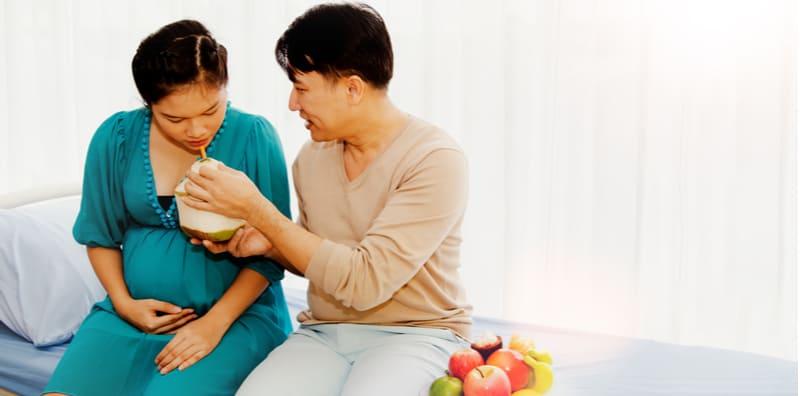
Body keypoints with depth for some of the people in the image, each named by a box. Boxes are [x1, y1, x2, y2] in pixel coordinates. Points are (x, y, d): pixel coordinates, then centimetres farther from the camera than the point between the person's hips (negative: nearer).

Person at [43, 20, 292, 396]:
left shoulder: (253, 137, -11)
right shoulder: (116, 137, -1)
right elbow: (101, 236, 11)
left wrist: (216, 322, -15)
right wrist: (123, 303, -3)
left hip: (237, 314, -3)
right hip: (134, 311, 3)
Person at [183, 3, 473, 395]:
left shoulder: (435, 160, -16)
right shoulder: (311, 157, 3)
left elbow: (364, 282, -21)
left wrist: (256, 209, -20)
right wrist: (270, 244, -4)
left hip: (415, 335, -3)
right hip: (324, 333, 4)